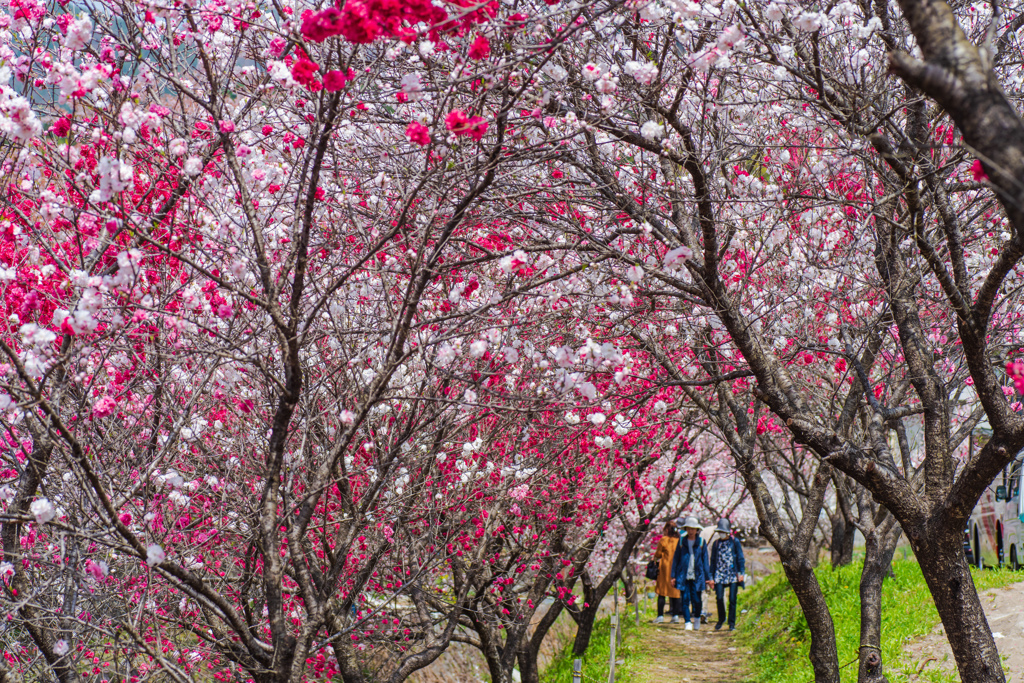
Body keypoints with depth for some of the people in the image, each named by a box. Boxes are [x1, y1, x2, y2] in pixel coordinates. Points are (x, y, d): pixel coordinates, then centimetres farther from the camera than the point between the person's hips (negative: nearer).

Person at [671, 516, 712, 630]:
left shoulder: (701, 542, 5)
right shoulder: (682, 542, 6)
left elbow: (705, 561, 7)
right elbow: (676, 559, 10)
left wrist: (708, 578, 5)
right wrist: (673, 576, 5)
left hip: (697, 576, -1)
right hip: (683, 576, 1)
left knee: (696, 599, 0)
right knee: (685, 599, -5)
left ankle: (697, 618, 25)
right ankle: (687, 622, 2)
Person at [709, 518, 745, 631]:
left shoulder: (735, 541, 5)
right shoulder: (716, 543, 12)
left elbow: (740, 558, 4)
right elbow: (713, 561, 15)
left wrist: (741, 573, -4)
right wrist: (711, 576, 10)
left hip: (733, 574, -2)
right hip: (720, 574, 2)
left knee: (732, 599, -4)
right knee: (719, 598, -8)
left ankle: (732, 623, 7)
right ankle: (721, 619, 14)